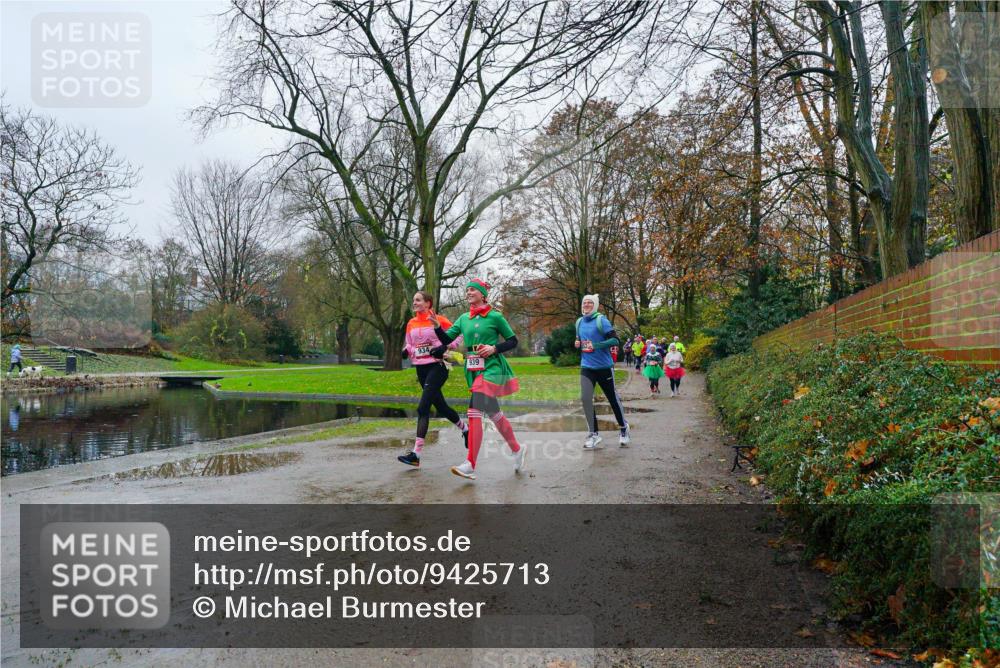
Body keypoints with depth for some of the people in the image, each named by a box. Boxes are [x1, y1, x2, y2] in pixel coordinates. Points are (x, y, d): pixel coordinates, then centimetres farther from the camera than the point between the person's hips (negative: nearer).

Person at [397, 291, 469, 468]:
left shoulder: (438, 320, -7)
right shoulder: (411, 323, 10)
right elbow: (409, 345, 19)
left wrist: (447, 347, -12)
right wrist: (406, 351, -3)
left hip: (437, 367, -7)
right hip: (421, 368, 7)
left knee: (423, 408, -17)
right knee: (441, 407, 16)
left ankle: (416, 454, -18)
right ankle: (465, 428, 44)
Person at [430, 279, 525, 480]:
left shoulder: (495, 316, -3)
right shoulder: (464, 318, 10)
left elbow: (513, 341, 2)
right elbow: (446, 339, 6)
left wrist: (494, 348, -13)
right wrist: (437, 326, -11)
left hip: (491, 368, -6)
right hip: (473, 370, 6)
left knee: (474, 412, -19)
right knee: (494, 413, 15)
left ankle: (470, 466, -20)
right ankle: (517, 449, 33)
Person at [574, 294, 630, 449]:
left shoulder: (601, 320, -11)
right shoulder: (579, 322, 7)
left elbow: (615, 340, -16)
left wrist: (596, 345, -25)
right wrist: (578, 344, 0)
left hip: (604, 366, -4)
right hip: (586, 367, 4)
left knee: (612, 398, 9)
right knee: (585, 398, -11)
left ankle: (623, 429, 31)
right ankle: (594, 434, 0)